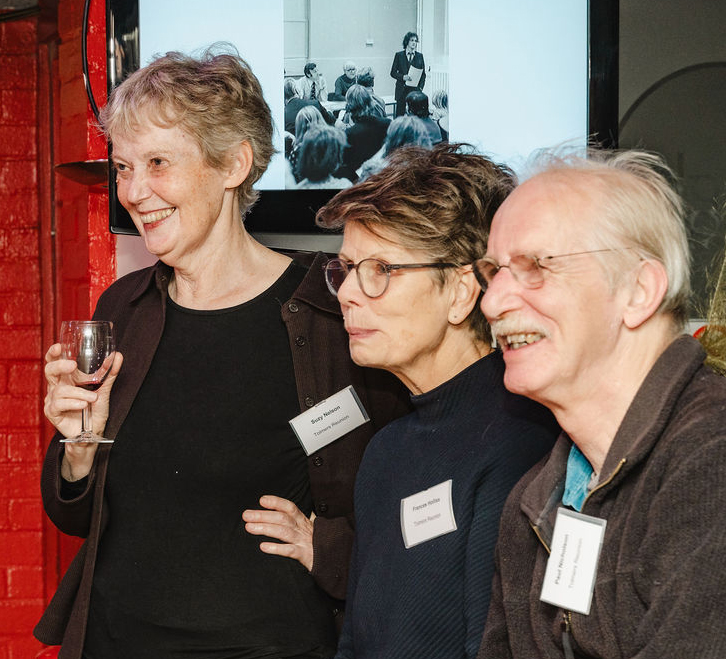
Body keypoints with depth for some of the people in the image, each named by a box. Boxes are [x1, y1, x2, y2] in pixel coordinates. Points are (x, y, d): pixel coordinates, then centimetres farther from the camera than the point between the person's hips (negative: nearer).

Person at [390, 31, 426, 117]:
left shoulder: (420, 56, 9)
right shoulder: (399, 55, 5)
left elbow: (423, 74, 11)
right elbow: (393, 73, 4)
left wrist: (420, 87, -1)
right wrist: (403, 77, -14)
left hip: (415, 89, 1)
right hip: (402, 89, -1)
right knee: (400, 113, -1)